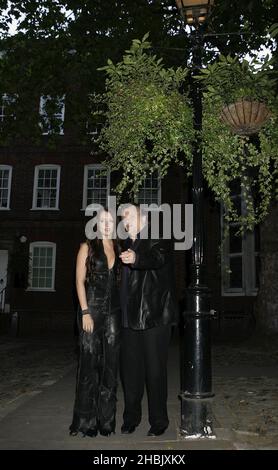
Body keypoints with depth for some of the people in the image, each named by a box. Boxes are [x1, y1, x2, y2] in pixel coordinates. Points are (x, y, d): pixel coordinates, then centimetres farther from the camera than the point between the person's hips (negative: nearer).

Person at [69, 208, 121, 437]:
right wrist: (85, 312, -11)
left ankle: (106, 419, 17)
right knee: (90, 362, 0)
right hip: (92, 308, -3)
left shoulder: (118, 249, 11)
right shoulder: (87, 247, 2)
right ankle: (86, 420, 12)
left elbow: (120, 280, 13)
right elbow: (80, 281, -3)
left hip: (114, 311, 4)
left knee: (110, 364, 6)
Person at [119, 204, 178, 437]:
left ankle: (159, 421, 18)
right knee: (130, 370, 11)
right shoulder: (127, 246, 16)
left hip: (155, 317, -6)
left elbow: (158, 258, -27)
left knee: (155, 370, 2)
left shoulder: (158, 241, -3)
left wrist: (136, 258, -45)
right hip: (131, 319, 6)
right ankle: (131, 418, 26)